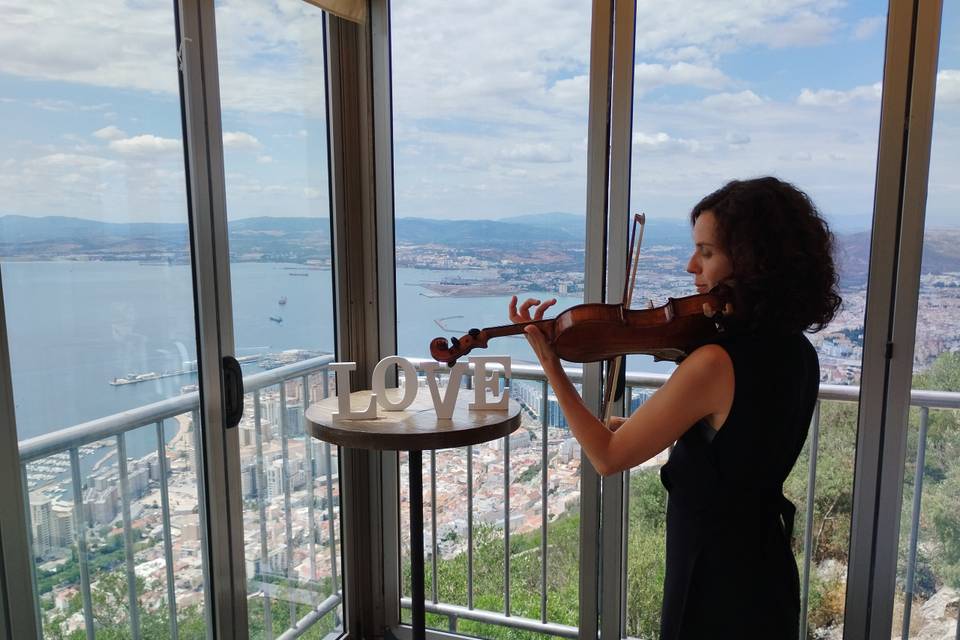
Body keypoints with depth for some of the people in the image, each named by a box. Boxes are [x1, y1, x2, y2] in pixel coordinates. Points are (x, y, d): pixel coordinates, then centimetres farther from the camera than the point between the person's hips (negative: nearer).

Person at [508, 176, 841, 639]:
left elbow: (608, 457, -22)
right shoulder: (799, 352, -3)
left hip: (712, 574, -7)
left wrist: (549, 364, -19)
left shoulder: (715, 362, -30)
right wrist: (650, 423, 1)